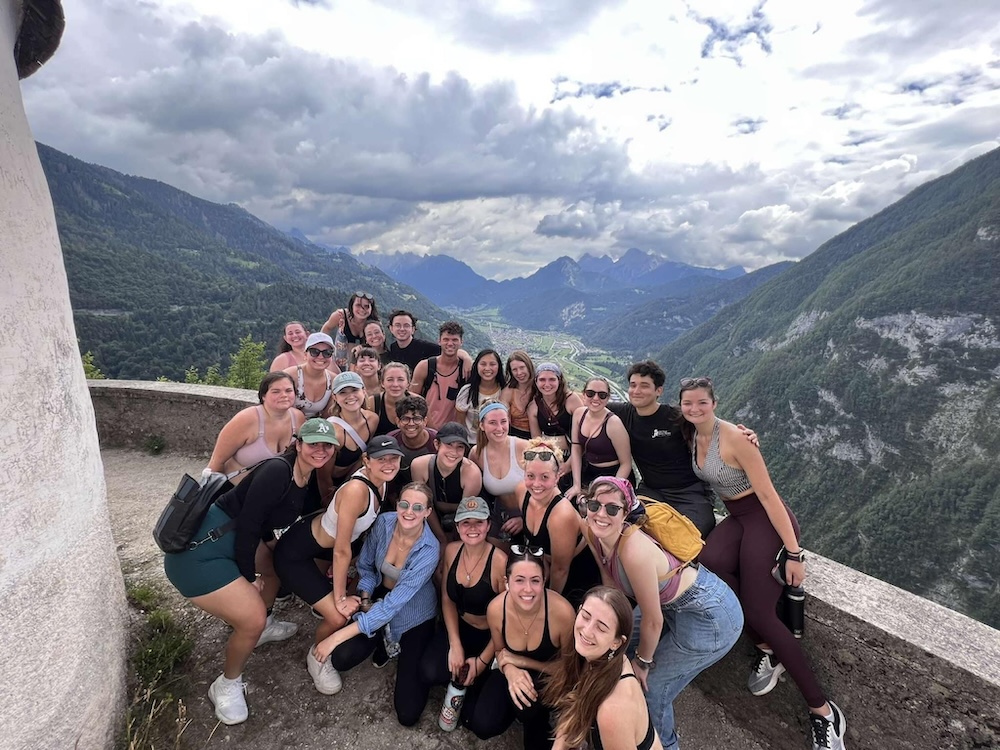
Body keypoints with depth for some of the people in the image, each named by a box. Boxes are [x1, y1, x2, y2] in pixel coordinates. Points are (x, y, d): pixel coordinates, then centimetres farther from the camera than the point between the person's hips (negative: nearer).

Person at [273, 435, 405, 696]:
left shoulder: (380, 481, -9)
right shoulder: (356, 490, -35)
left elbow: (368, 523, 7)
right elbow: (341, 550, -27)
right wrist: (340, 599, -16)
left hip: (322, 537, 9)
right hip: (294, 552, -8)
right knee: (338, 617, -13)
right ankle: (316, 657, 20)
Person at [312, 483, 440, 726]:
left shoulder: (429, 550, -31)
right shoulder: (384, 522, -19)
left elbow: (393, 604, -32)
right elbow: (366, 565, 0)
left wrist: (337, 636, -32)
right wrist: (364, 597, -18)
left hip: (413, 614, -3)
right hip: (379, 596, 4)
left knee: (408, 713, -8)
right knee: (340, 658, -21)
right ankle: (387, 643, 11)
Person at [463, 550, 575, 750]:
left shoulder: (562, 612, -34)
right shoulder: (495, 608, -23)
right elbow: (500, 650, -1)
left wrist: (522, 661, -23)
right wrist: (510, 670, -24)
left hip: (549, 675, -3)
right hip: (514, 671, 3)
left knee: (526, 703, -33)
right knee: (483, 726, -15)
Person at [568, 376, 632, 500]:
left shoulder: (613, 423, -22)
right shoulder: (579, 413, -4)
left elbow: (626, 464, -17)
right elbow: (576, 449, -1)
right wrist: (577, 485, -7)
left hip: (612, 476, -5)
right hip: (588, 473, 6)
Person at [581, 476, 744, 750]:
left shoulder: (634, 550, -36)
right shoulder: (592, 533, -14)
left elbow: (653, 621, -22)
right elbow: (611, 583, 3)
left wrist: (643, 662, -5)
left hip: (710, 617, -8)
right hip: (673, 606, 8)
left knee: (650, 687, 3)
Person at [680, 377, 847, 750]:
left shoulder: (734, 438, -22)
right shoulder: (693, 436, 1)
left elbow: (769, 496, -21)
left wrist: (793, 553, -21)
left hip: (767, 517, -6)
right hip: (736, 517, 6)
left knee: (759, 612, -16)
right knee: (709, 563, -26)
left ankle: (825, 712, 1)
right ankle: (766, 651, -1)